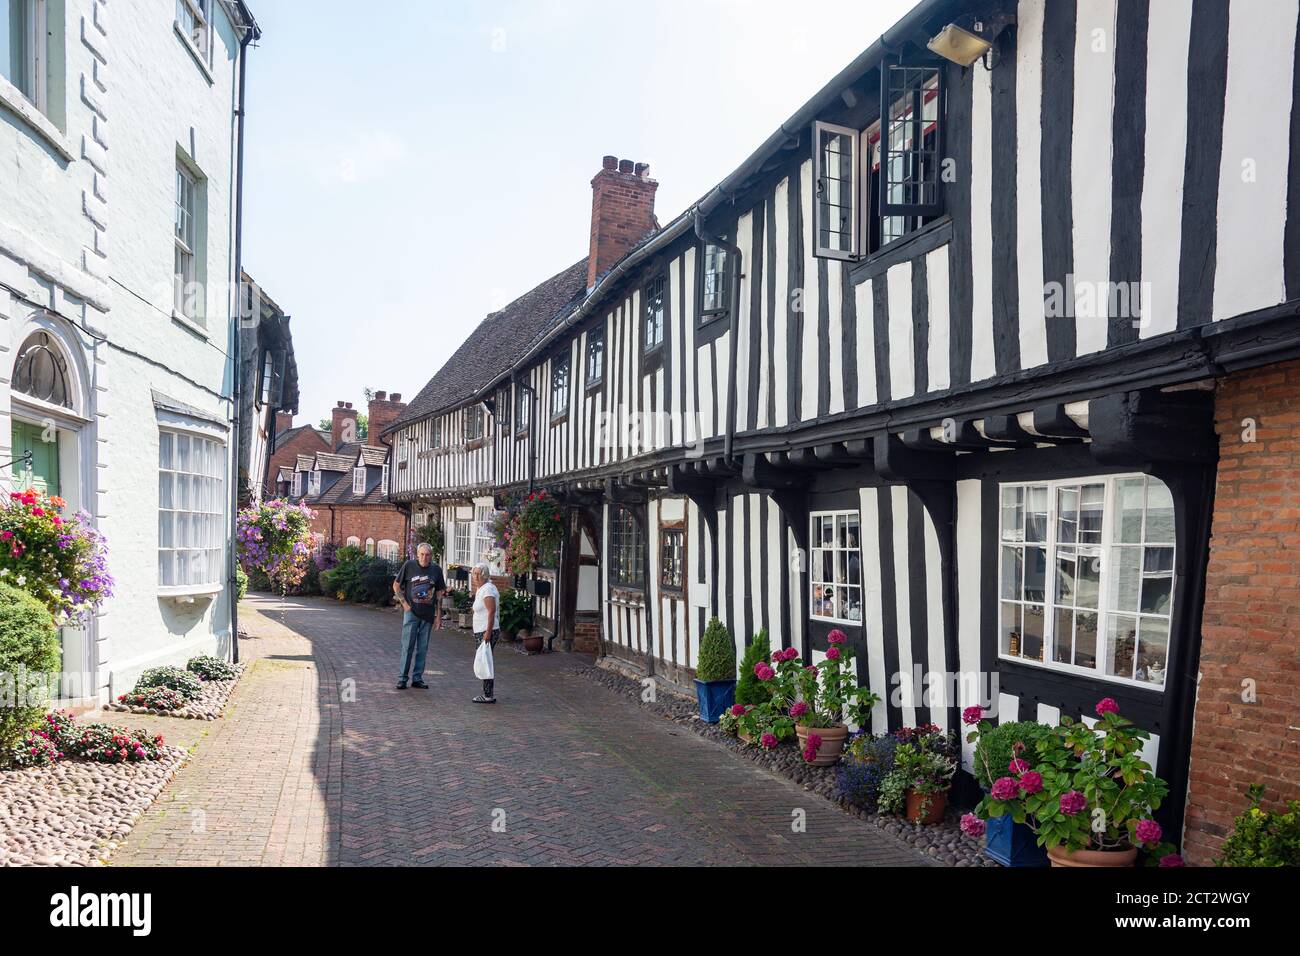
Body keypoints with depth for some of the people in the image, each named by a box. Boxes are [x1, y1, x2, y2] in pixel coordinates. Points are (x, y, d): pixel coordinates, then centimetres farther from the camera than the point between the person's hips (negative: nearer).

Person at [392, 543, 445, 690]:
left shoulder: (436, 570, 5)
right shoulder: (409, 566, -3)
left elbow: (439, 593, 10)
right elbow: (396, 586, 5)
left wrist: (439, 615, 6)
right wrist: (404, 603, -4)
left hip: (428, 615, 3)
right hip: (411, 612, -3)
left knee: (422, 648, 8)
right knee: (408, 646, -3)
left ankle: (417, 678, 16)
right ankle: (402, 678, 4)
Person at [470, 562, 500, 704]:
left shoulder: (487, 589, -14)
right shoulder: (481, 589, 18)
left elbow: (492, 611, -21)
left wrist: (488, 632, -25)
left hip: (488, 632, -10)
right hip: (483, 632, 10)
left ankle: (489, 696, -2)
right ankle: (488, 693, 18)